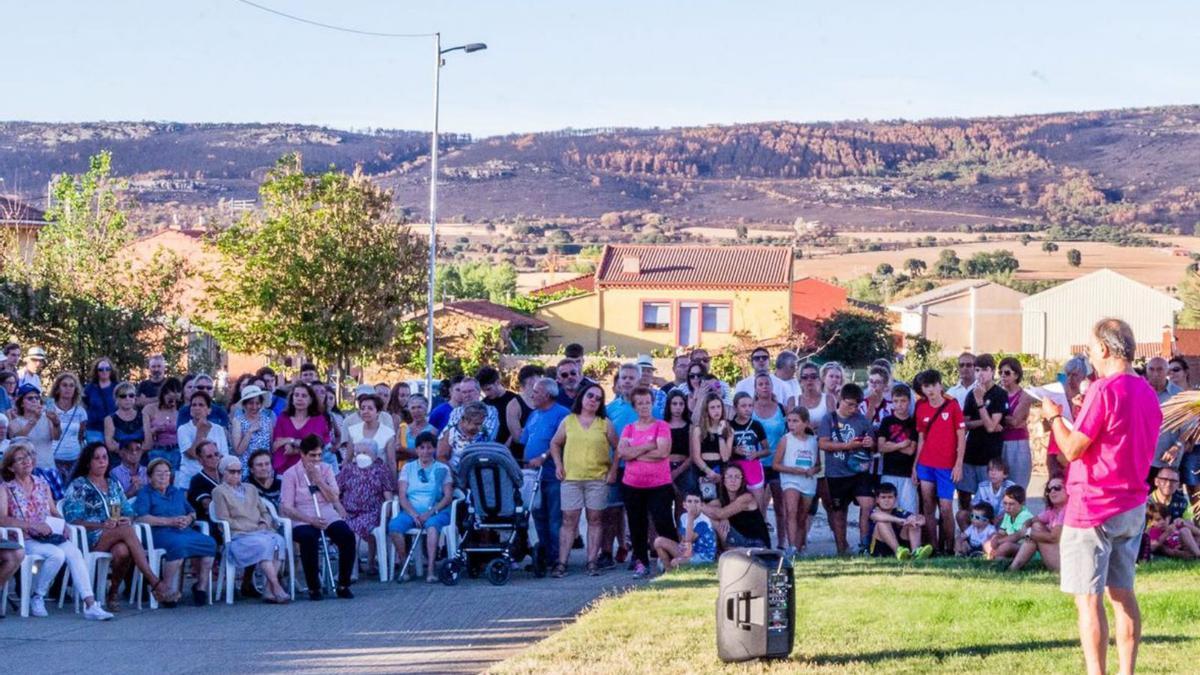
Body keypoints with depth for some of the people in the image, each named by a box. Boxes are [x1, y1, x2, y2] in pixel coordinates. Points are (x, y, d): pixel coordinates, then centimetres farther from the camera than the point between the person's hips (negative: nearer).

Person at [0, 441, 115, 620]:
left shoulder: (43, 484, 20)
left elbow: (54, 512, 21)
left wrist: (61, 524, -2)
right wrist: (33, 525, -20)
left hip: (49, 536, 4)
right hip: (25, 540, -4)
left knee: (74, 551, -26)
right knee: (57, 554, -33)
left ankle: (90, 605, -36)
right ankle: (37, 597, -12)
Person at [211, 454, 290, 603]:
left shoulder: (250, 489, 30)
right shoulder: (219, 491, 11)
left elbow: (264, 512, 28)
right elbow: (225, 520, 0)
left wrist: (264, 523, 3)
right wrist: (251, 528, -8)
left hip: (260, 532, 5)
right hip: (238, 536, -5)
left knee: (278, 540, -31)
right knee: (263, 544, -37)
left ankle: (270, 590, -38)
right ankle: (276, 588, -43)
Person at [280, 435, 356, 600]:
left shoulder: (326, 469, 14)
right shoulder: (291, 474, 3)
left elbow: (334, 498, 3)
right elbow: (286, 508, -5)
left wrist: (318, 478, -7)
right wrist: (311, 520, -18)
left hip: (329, 517, 3)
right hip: (303, 521, -3)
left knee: (348, 535, -27)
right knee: (308, 538, -37)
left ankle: (343, 585, -15)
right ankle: (314, 588, -23)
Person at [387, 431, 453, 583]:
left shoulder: (442, 469, 13)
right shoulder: (408, 468, 17)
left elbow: (448, 496, 3)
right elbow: (402, 495, 7)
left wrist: (430, 512, -12)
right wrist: (414, 514, -11)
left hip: (436, 512, -2)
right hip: (411, 511, 2)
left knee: (432, 524, -38)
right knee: (394, 525, -30)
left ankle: (431, 569, -42)